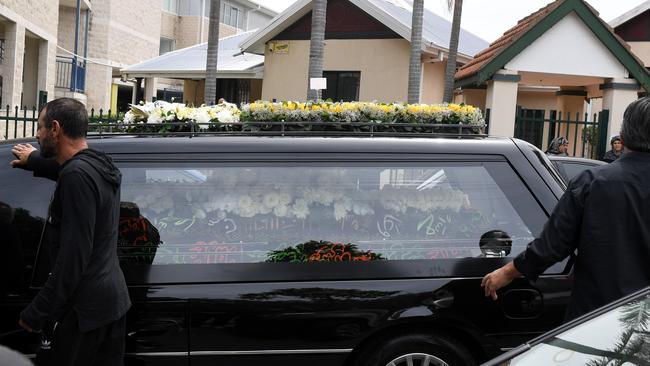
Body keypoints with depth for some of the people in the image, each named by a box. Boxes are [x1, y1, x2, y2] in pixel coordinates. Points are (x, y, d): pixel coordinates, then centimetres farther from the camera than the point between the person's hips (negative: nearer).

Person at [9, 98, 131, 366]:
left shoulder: (77, 175, -20)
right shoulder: (98, 165, 9)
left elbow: (74, 256, -24)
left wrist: (36, 313, -21)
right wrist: (33, 161, 51)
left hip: (83, 306, -9)